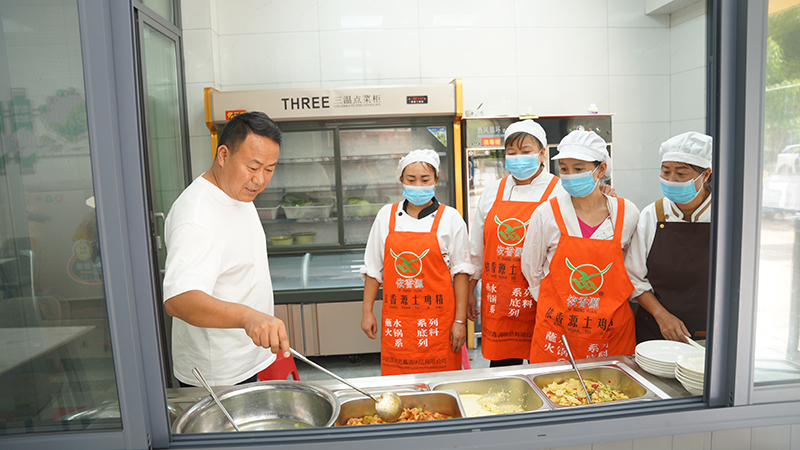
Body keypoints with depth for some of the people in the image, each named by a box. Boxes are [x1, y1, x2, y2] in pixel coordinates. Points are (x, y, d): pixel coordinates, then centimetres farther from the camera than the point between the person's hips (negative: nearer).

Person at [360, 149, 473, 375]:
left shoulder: (450, 218, 0)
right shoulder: (386, 215, 7)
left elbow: (461, 272, -1)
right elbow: (373, 268, 11)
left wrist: (460, 320, -4)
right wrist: (367, 311, 8)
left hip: (437, 318, -2)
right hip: (395, 320, 2)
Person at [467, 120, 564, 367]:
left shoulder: (559, 192, -2)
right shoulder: (492, 193, 10)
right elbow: (476, 247, 15)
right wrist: (469, 291, 15)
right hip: (497, 298, 3)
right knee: (501, 366, 11)